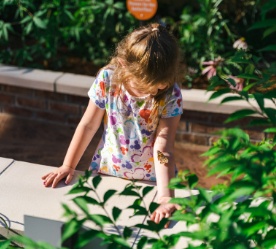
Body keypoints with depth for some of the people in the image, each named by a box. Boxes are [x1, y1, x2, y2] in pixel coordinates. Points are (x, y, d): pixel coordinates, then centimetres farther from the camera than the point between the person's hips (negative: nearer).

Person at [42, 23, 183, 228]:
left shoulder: (171, 96, -19)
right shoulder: (107, 80, -15)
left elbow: (163, 148, -24)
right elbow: (89, 125, -4)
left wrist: (166, 198, -34)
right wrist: (68, 166, -1)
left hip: (151, 181, -1)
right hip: (107, 173, 1)